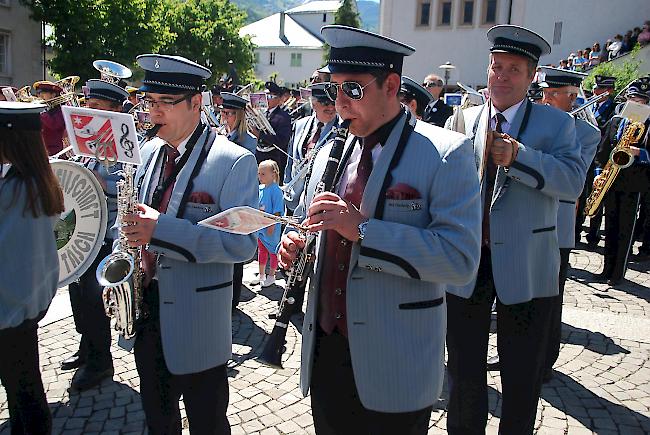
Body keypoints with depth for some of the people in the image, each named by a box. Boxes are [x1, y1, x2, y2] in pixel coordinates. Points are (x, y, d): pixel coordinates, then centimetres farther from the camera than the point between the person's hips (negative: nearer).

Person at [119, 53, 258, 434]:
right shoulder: (151, 151, 6)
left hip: (198, 326, -6)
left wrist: (162, 230, -29)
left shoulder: (234, 161, -16)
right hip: (146, 308, 6)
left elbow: (243, 244, -23)